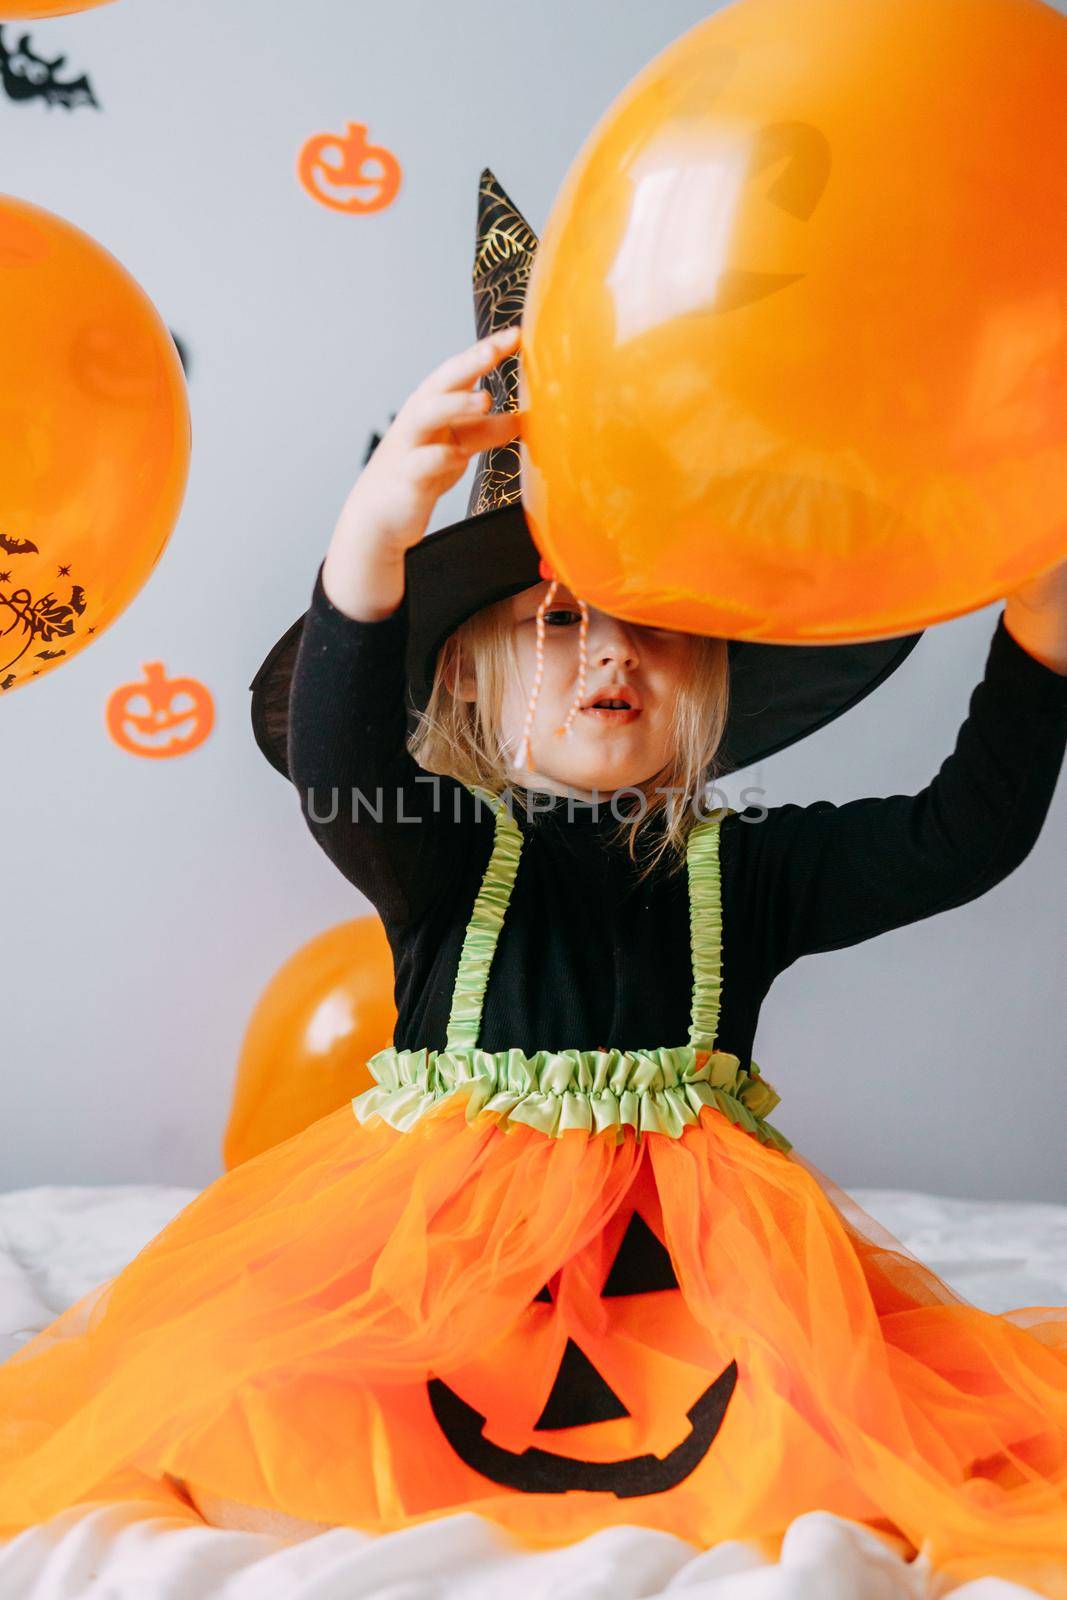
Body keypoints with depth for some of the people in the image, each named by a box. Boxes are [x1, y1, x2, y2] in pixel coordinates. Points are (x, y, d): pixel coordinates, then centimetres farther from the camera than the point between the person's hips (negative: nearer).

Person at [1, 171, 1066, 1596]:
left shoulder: (744, 868, 9)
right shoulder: (445, 850, 1)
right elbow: (336, 768, -21)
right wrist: (376, 530, -40)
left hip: (685, 1259, 2)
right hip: (445, 1236, -1)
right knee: (259, 1444, -22)